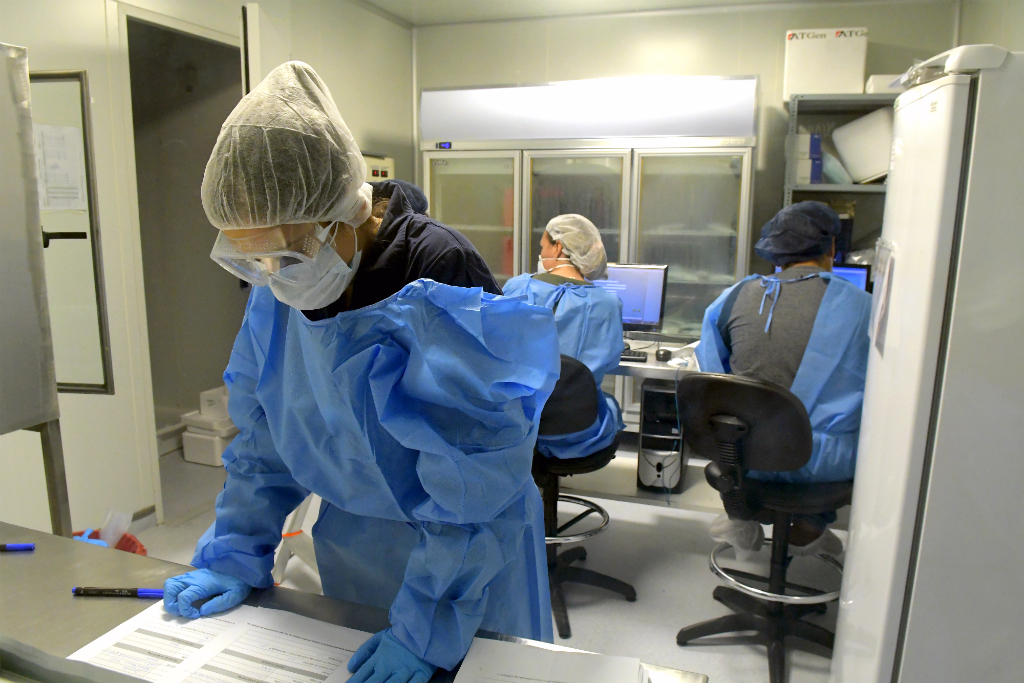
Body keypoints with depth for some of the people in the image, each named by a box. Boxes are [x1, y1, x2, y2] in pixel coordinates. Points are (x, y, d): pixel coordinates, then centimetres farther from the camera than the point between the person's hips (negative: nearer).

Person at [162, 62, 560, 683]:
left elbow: (473, 487, -26)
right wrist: (235, 556, 2)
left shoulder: (441, 285, -27)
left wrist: (425, 628, -24)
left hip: (468, 558, -5)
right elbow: (264, 443, 5)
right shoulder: (276, 298, -7)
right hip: (348, 550, 5)